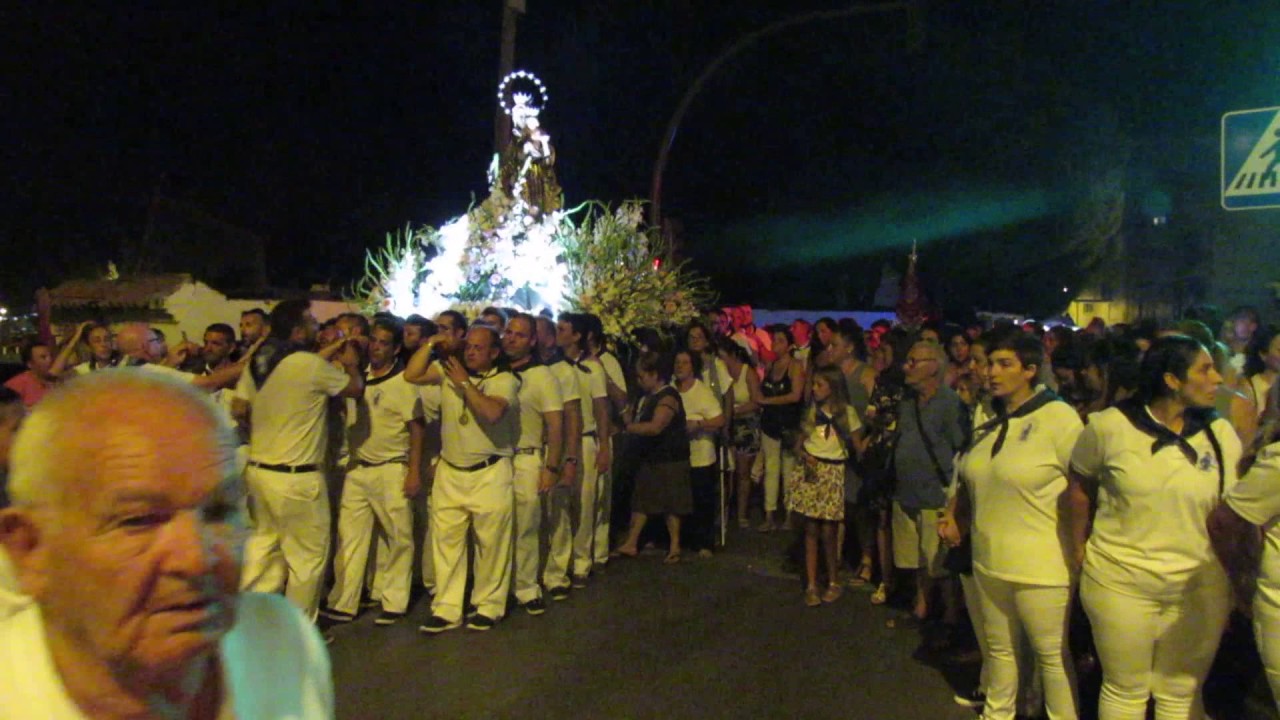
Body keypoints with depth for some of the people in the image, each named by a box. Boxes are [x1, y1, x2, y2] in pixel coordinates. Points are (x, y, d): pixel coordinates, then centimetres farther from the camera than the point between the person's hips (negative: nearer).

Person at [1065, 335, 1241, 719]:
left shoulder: (1222, 435, 0)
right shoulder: (1108, 426, -10)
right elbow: (1078, 485, 2)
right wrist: (1078, 548, 4)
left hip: (1200, 588, 3)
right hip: (1120, 583, -2)